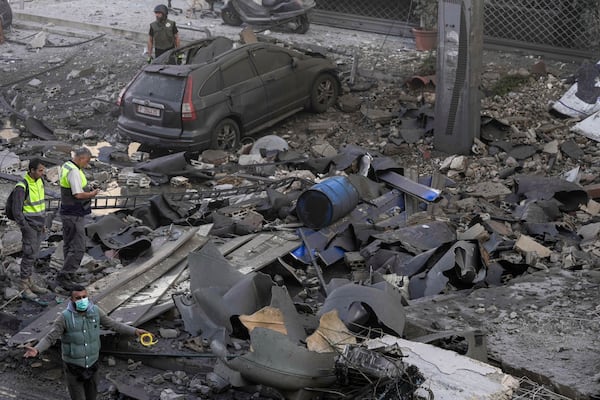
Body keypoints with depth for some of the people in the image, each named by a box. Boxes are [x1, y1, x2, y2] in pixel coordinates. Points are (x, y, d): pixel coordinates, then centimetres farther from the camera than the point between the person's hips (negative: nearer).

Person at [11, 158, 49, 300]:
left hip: (39, 226, 8)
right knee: (29, 255, -6)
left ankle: (28, 282, 21)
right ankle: (23, 287, 2)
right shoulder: (22, 186, -21)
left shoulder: (39, 182, 5)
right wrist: (26, 228, -17)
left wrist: (43, 223, 14)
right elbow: (16, 210, -20)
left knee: (33, 255, 12)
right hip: (29, 226, -8)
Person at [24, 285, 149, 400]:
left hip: (91, 365, 4)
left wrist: (135, 331, -5)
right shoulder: (64, 317, -24)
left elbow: (112, 324, 0)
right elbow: (49, 338, -21)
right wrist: (36, 350, -42)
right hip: (73, 367, -4)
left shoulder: (95, 311, -12)